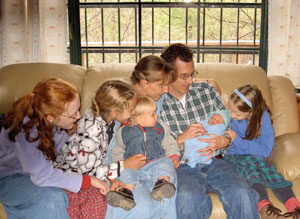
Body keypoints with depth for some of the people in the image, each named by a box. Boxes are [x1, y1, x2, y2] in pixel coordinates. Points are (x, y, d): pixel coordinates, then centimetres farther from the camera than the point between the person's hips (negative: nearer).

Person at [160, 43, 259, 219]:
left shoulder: (207, 90, 13)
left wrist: (224, 141, -7)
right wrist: (181, 139, -15)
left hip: (214, 161, 3)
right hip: (182, 167, -2)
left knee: (242, 193, -25)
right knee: (186, 197, -35)